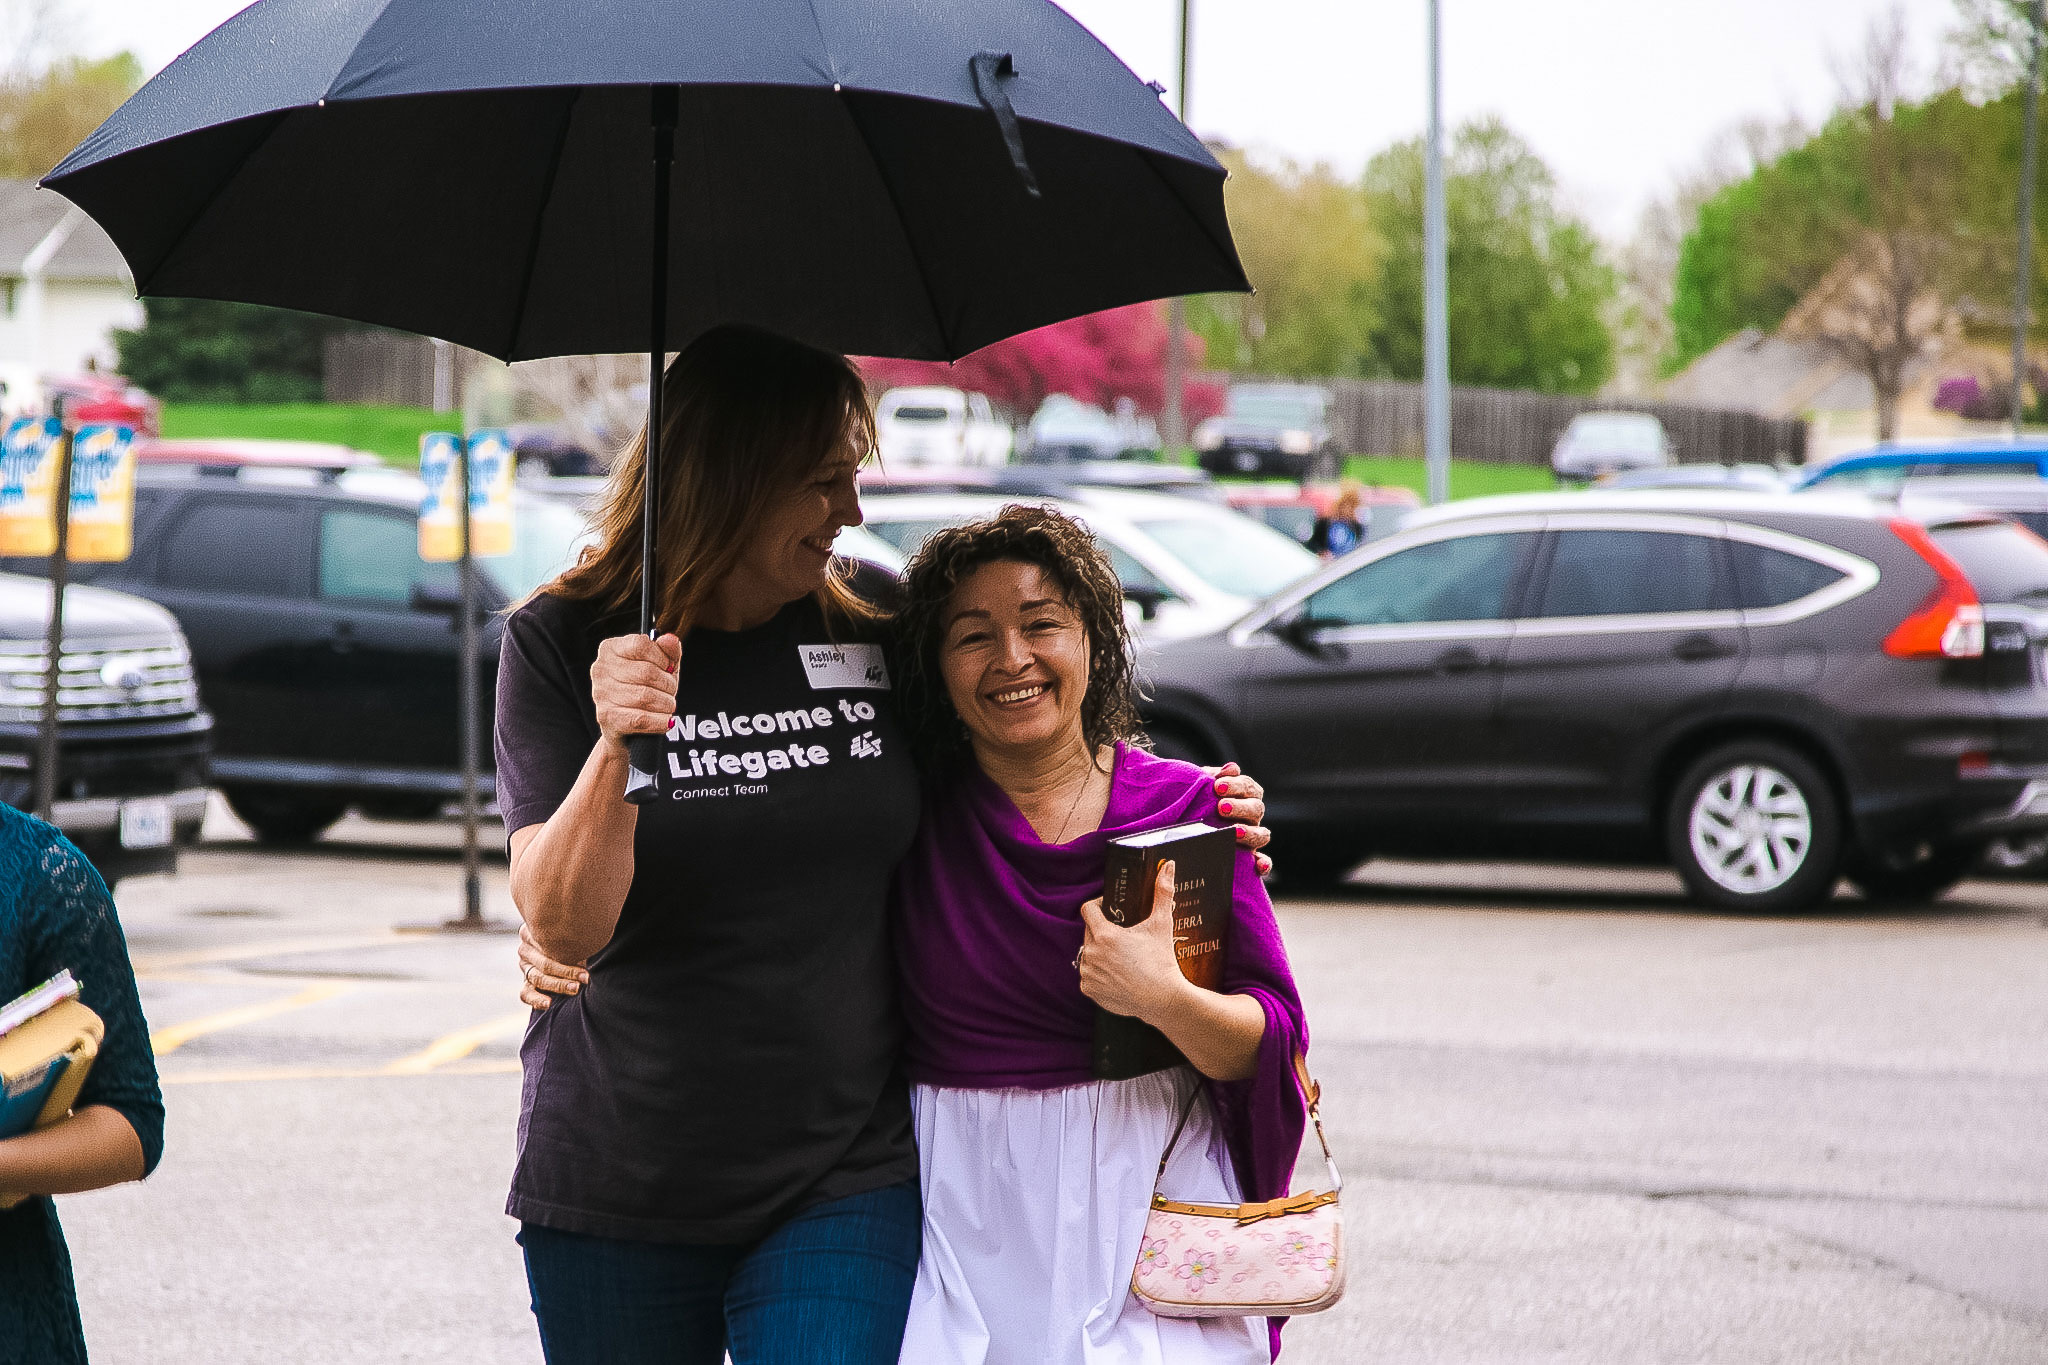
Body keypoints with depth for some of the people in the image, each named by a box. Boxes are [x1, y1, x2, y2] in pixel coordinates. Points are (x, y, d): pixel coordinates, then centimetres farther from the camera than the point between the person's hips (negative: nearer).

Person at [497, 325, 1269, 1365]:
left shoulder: (875, 644, 3)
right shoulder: (559, 644, -4)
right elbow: (564, 926, -13)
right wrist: (615, 751, -29)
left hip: (841, 1189, 1)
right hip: (616, 1193, -1)